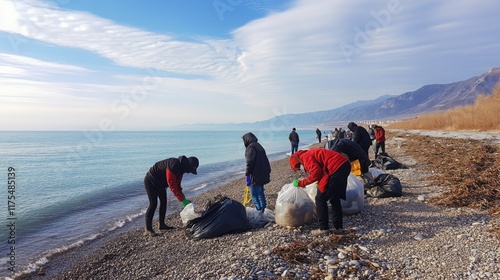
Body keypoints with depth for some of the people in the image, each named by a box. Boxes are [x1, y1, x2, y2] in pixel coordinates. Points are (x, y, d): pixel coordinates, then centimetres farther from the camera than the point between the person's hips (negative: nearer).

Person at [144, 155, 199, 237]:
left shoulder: (180, 168, -1)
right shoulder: (173, 166, -33)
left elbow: (177, 185, 5)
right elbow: (172, 186, -33)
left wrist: (184, 199, -2)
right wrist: (182, 200, -30)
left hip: (159, 183, 10)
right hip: (150, 181, -10)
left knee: (163, 202, 9)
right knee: (153, 204, -13)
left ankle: (162, 225, 20)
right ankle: (148, 230, -8)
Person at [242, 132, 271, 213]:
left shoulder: (251, 148, -12)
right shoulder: (259, 146, 17)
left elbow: (250, 163, -19)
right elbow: (266, 161, 20)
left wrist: (247, 175, -16)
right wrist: (268, 172, 23)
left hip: (255, 176, -9)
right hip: (263, 175, 10)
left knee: (255, 195, -4)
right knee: (260, 193, 18)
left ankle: (260, 211, -5)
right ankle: (263, 209, 24)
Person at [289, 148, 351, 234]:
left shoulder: (306, 157, -4)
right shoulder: (311, 153, 24)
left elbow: (316, 173, -15)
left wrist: (301, 183, -5)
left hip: (337, 168, -10)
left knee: (320, 198, 1)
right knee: (335, 198, 20)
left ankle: (323, 228, 5)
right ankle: (338, 227, 25)